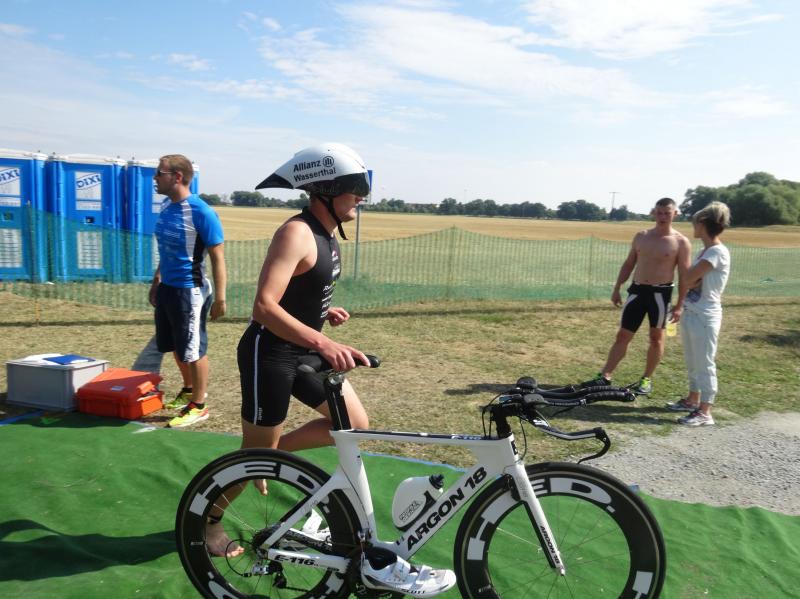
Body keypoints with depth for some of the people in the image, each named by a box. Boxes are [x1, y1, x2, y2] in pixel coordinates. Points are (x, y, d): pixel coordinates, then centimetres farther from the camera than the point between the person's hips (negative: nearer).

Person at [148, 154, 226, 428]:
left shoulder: (201, 212, -19)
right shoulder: (166, 206, 6)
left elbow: (217, 257, -17)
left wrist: (220, 298, -18)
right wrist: (157, 281, 22)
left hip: (190, 290, -8)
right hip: (167, 287, 8)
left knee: (193, 350, 3)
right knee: (174, 346, 20)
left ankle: (199, 405, 18)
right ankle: (189, 389, 41)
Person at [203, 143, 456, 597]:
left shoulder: (328, 234, 6)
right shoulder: (297, 233, -22)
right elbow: (265, 307, -31)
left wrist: (325, 312, 1)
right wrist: (324, 343, -39)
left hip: (301, 350, 8)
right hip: (269, 353, -8)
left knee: (355, 424, 5)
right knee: (256, 454, 8)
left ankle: (274, 450, 21)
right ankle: (209, 518, 34)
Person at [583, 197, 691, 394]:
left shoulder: (681, 242, -6)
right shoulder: (641, 236, 6)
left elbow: (684, 275, -7)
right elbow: (628, 264, 13)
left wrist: (679, 305, -11)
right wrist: (616, 288, 9)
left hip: (661, 293, -3)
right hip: (637, 290, 3)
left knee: (656, 337, 9)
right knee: (623, 335, 4)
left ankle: (647, 379, 23)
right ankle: (605, 376, 8)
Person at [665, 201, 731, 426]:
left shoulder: (718, 252, -16)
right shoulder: (704, 251, 13)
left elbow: (688, 279, -19)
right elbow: (688, 281, 9)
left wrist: (693, 280, 2)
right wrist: (694, 280, -11)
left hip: (705, 317, -9)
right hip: (690, 313, 9)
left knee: (704, 363, -4)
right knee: (692, 361, 18)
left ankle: (704, 412, 2)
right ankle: (693, 400, 31)